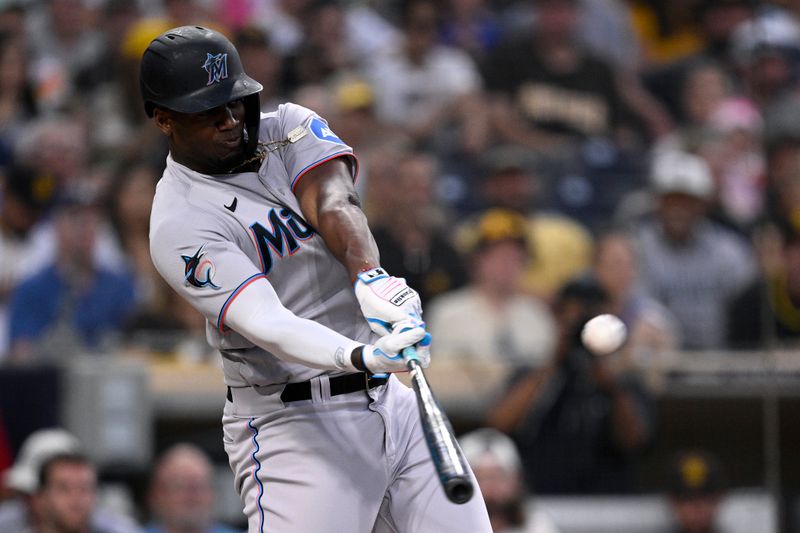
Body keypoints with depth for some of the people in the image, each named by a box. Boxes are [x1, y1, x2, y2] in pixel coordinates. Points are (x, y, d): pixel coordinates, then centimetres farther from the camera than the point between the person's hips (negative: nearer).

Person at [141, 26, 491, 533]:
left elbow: (335, 204, -14)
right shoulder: (181, 225, -12)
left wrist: (370, 276, -36)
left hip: (394, 398, 6)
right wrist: (363, 357, -44)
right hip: (296, 426, -6)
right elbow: (265, 324, -26)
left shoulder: (288, 128, 6)